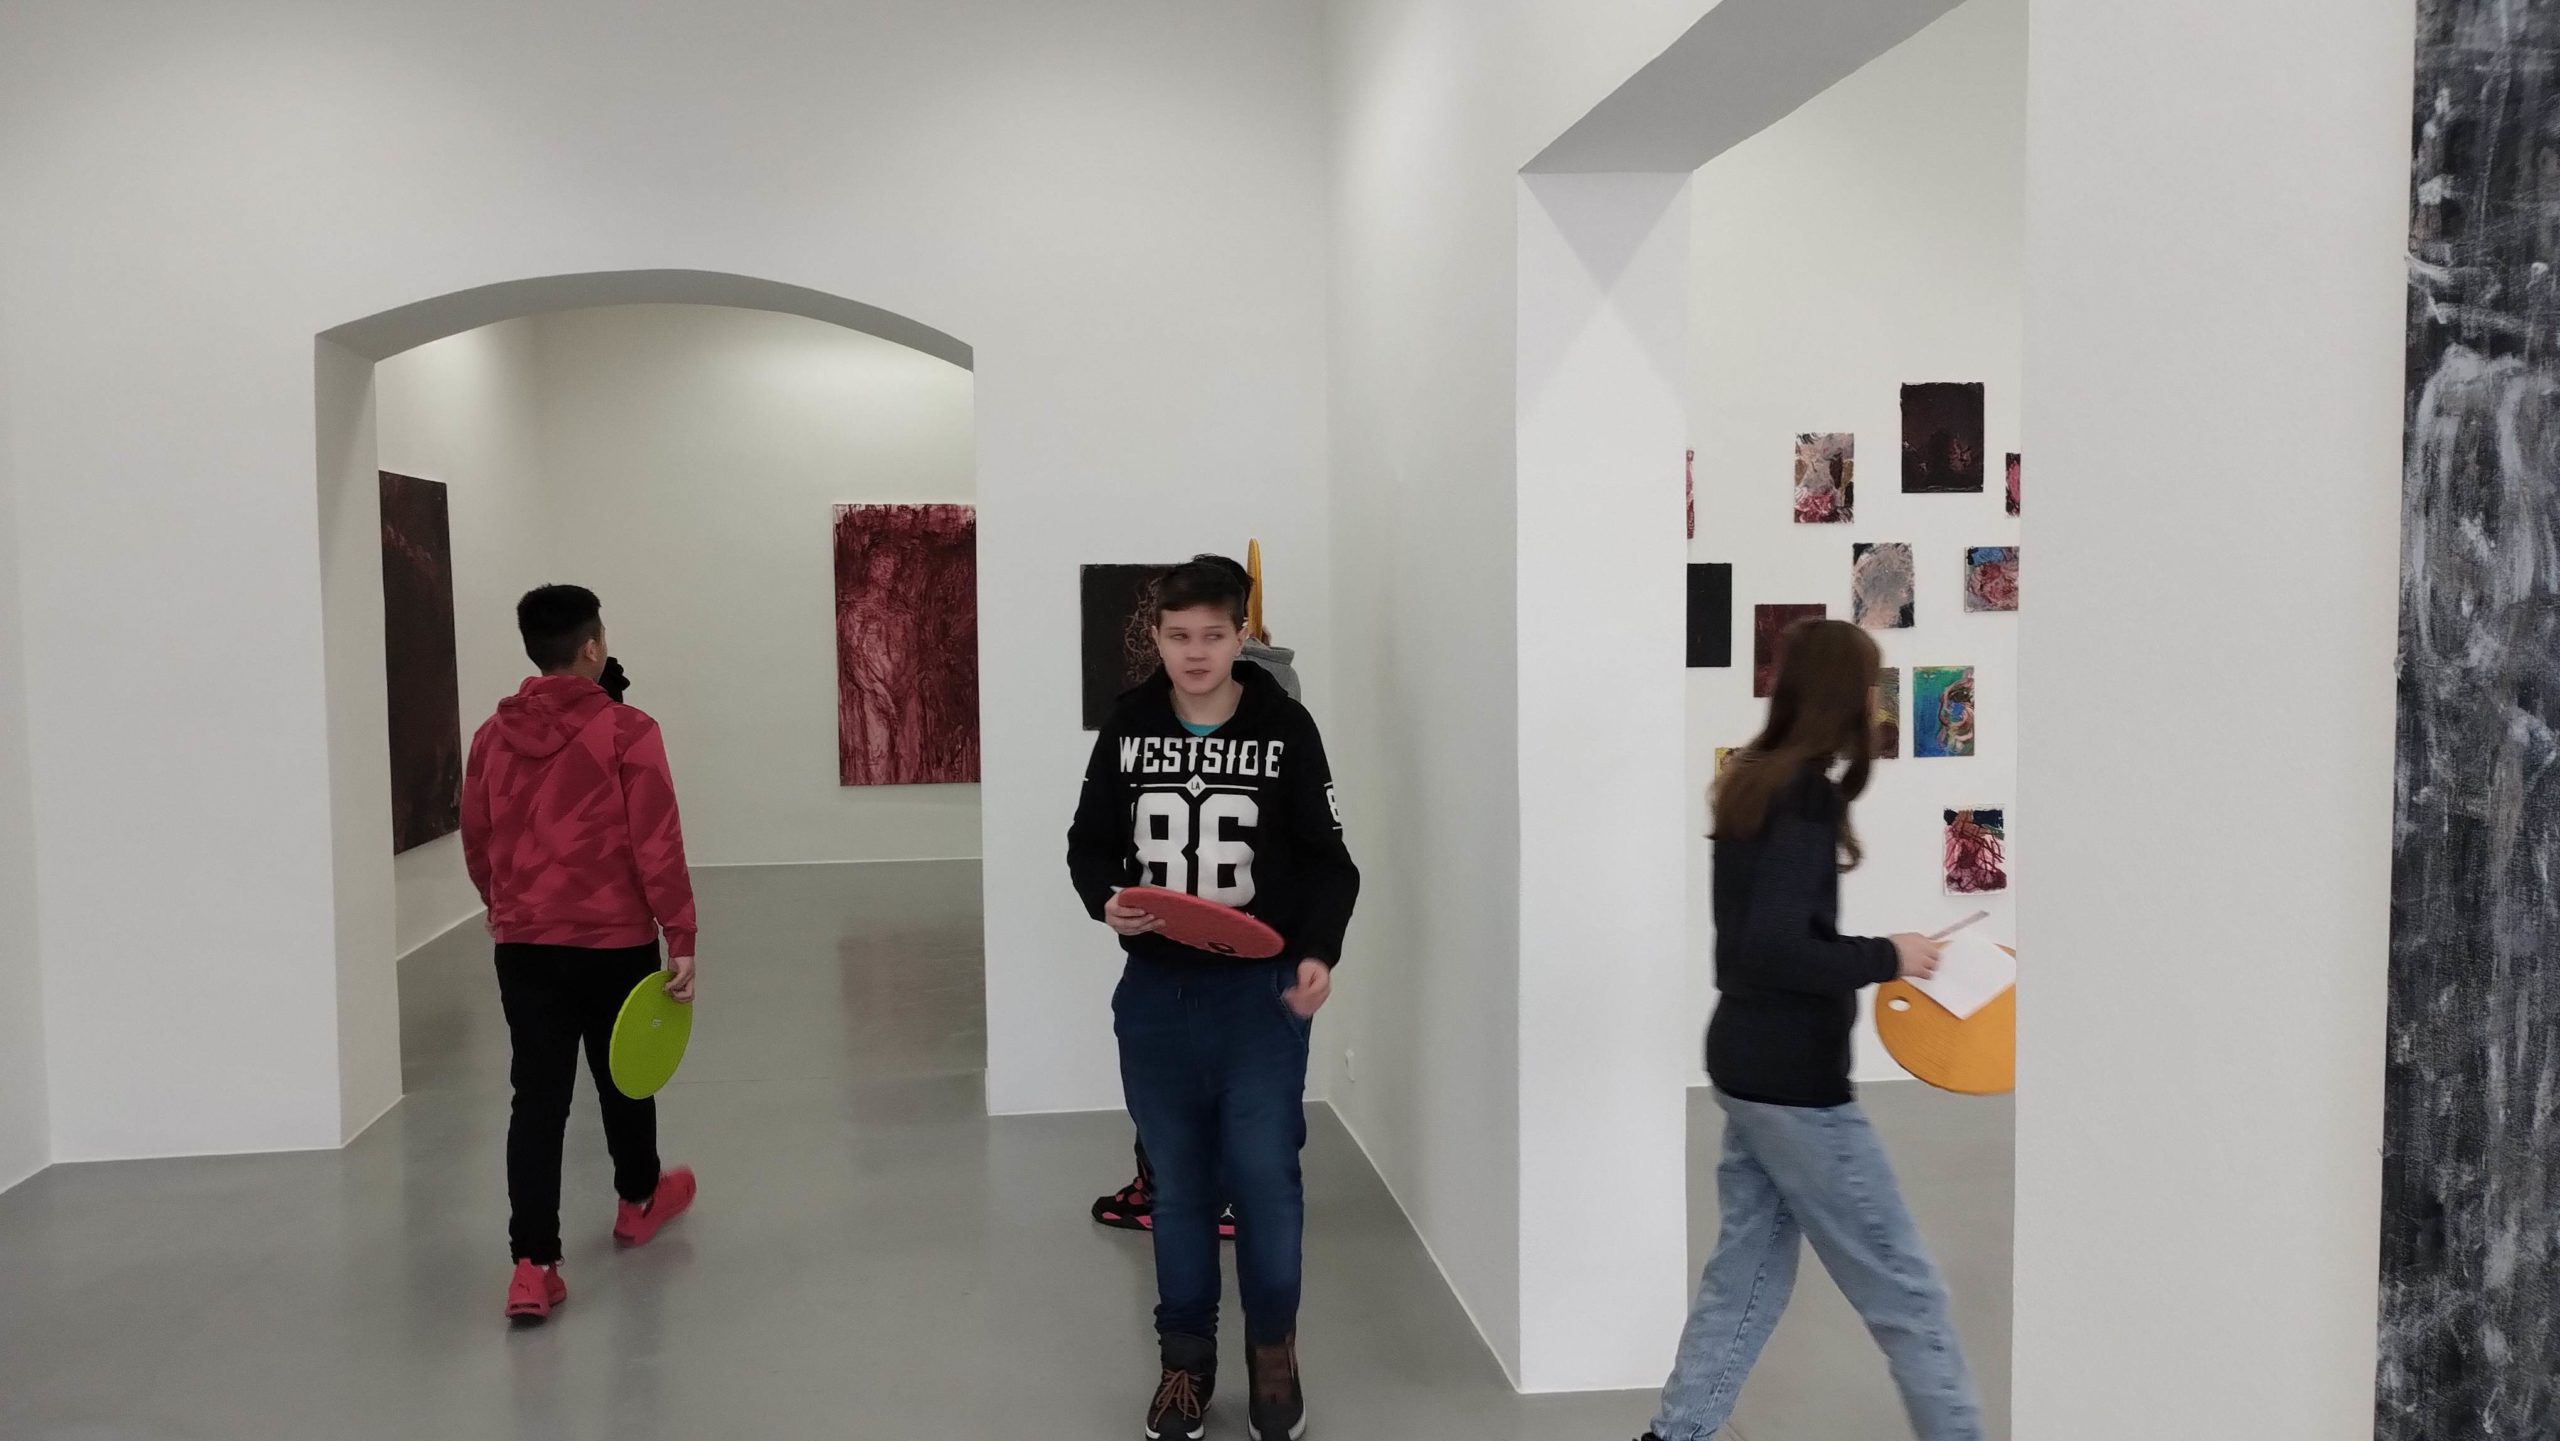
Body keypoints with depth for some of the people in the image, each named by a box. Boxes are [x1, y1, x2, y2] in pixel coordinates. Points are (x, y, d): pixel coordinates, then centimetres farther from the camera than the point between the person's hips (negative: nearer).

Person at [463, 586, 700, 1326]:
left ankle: (533, 1266, -3)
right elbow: (657, 846, -15)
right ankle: (638, 1200, 41)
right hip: (615, 940, -3)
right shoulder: (627, 732, -12)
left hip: (522, 944, 3)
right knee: (622, 1077, 18)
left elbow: (477, 843, 11)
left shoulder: (492, 737, 2)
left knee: (537, 1097, 3)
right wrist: (681, 939, -10)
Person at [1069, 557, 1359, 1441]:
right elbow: (1089, 844, 10)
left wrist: (1318, 953, -19)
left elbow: (1327, 861, -3)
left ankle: (1273, 1347, 23)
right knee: (1177, 1180, 11)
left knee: (1263, 1171, 0)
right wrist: (1104, 901, -11)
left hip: (1261, 989, -2)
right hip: (1155, 990, 2)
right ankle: (1185, 1355, 28)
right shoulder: (1127, 728, 2)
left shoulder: (1285, 730, -5)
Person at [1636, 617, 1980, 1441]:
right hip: (1792, 1079, -9)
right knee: (1903, 1289, 3)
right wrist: (1887, 960, -16)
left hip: (1746, 1063, 9)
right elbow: (1775, 947, -26)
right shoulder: (1806, 794, -18)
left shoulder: (1753, 782, 8)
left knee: (1748, 1270, 15)